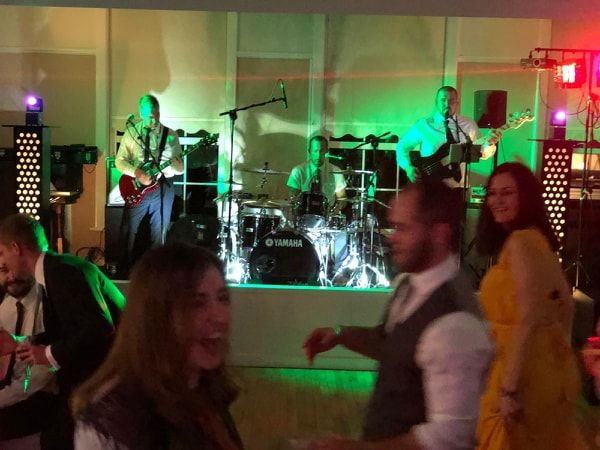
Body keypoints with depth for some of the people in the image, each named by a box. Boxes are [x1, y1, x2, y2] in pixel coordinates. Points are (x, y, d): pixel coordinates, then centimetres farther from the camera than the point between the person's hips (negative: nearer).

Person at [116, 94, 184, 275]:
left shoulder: (171, 135, 4)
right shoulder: (131, 132, 1)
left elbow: (180, 167, 4)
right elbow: (120, 161, -1)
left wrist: (173, 163, -20)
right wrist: (138, 174, -17)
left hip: (163, 188, 1)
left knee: (159, 234, 8)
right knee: (128, 232, 1)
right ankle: (124, 270, 15)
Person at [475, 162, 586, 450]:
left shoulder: (520, 242, -18)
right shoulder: (537, 238, 11)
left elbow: (528, 320, -25)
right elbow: (566, 304, 17)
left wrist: (509, 388, -25)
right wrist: (560, 349, 23)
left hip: (526, 369, -9)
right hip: (549, 364, 9)